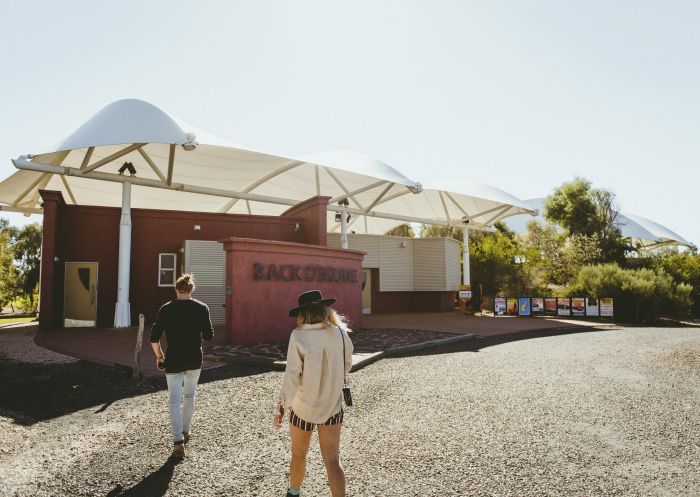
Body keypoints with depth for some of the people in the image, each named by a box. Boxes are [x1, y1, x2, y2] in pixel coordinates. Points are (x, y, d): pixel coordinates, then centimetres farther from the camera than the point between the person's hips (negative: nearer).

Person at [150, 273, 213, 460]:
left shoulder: (166, 309, -5)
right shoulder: (201, 308, -5)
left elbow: (154, 338, -7)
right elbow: (208, 336, -7)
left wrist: (159, 356, 8)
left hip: (173, 361, -1)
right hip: (194, 360, 2)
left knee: (174, 400, 4)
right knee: (189, 395, 21)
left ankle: (179, 442, -3)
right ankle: (185, 431, 33)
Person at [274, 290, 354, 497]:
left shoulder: (299, 336, -18)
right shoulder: (340, 332, -8)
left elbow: (292, 375, -19)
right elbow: (347, 364, 7)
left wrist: (282, 405, -9)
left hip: (304, 406, -1)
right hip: (333, 404, 2)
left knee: (298, 454, 22)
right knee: (332, 459, 9)